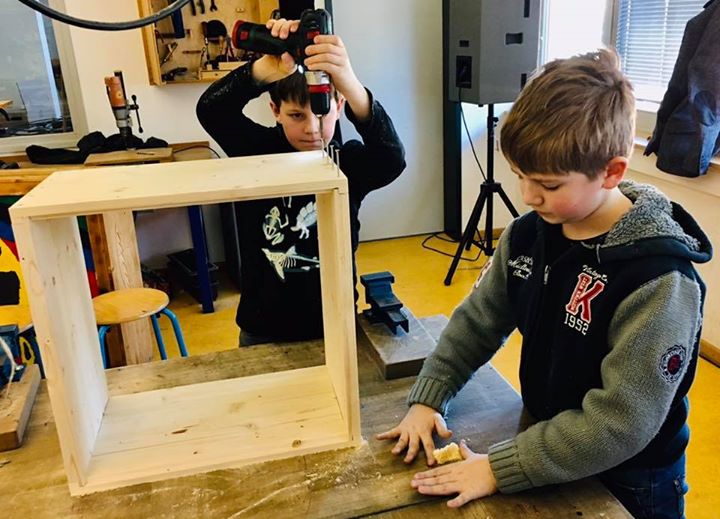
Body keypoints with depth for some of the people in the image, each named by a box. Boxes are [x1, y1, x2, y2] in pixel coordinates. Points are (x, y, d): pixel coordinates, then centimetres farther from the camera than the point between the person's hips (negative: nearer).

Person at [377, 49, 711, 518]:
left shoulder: (660, 279, -30)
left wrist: (498, 469, -28)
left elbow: (622, 421, -29)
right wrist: (428, 398, -10)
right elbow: (479, 319, -1)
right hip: (544, 442, 5)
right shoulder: (529, 234, -12)